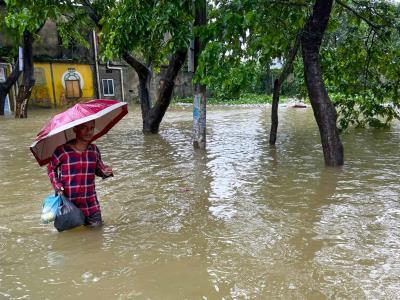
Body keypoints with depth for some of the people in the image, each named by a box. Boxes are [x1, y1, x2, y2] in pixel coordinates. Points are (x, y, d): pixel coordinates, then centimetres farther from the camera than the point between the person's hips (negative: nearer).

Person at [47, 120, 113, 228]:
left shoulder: (94, 150, 2)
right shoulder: (63, 150, -10)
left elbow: (98, 168, 14)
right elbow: (51, 168, 3)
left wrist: (105, 172, -9)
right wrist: (58, 187, -8)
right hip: (68, 202, -3)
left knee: (96, 225, 5)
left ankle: (84, 219, 33)